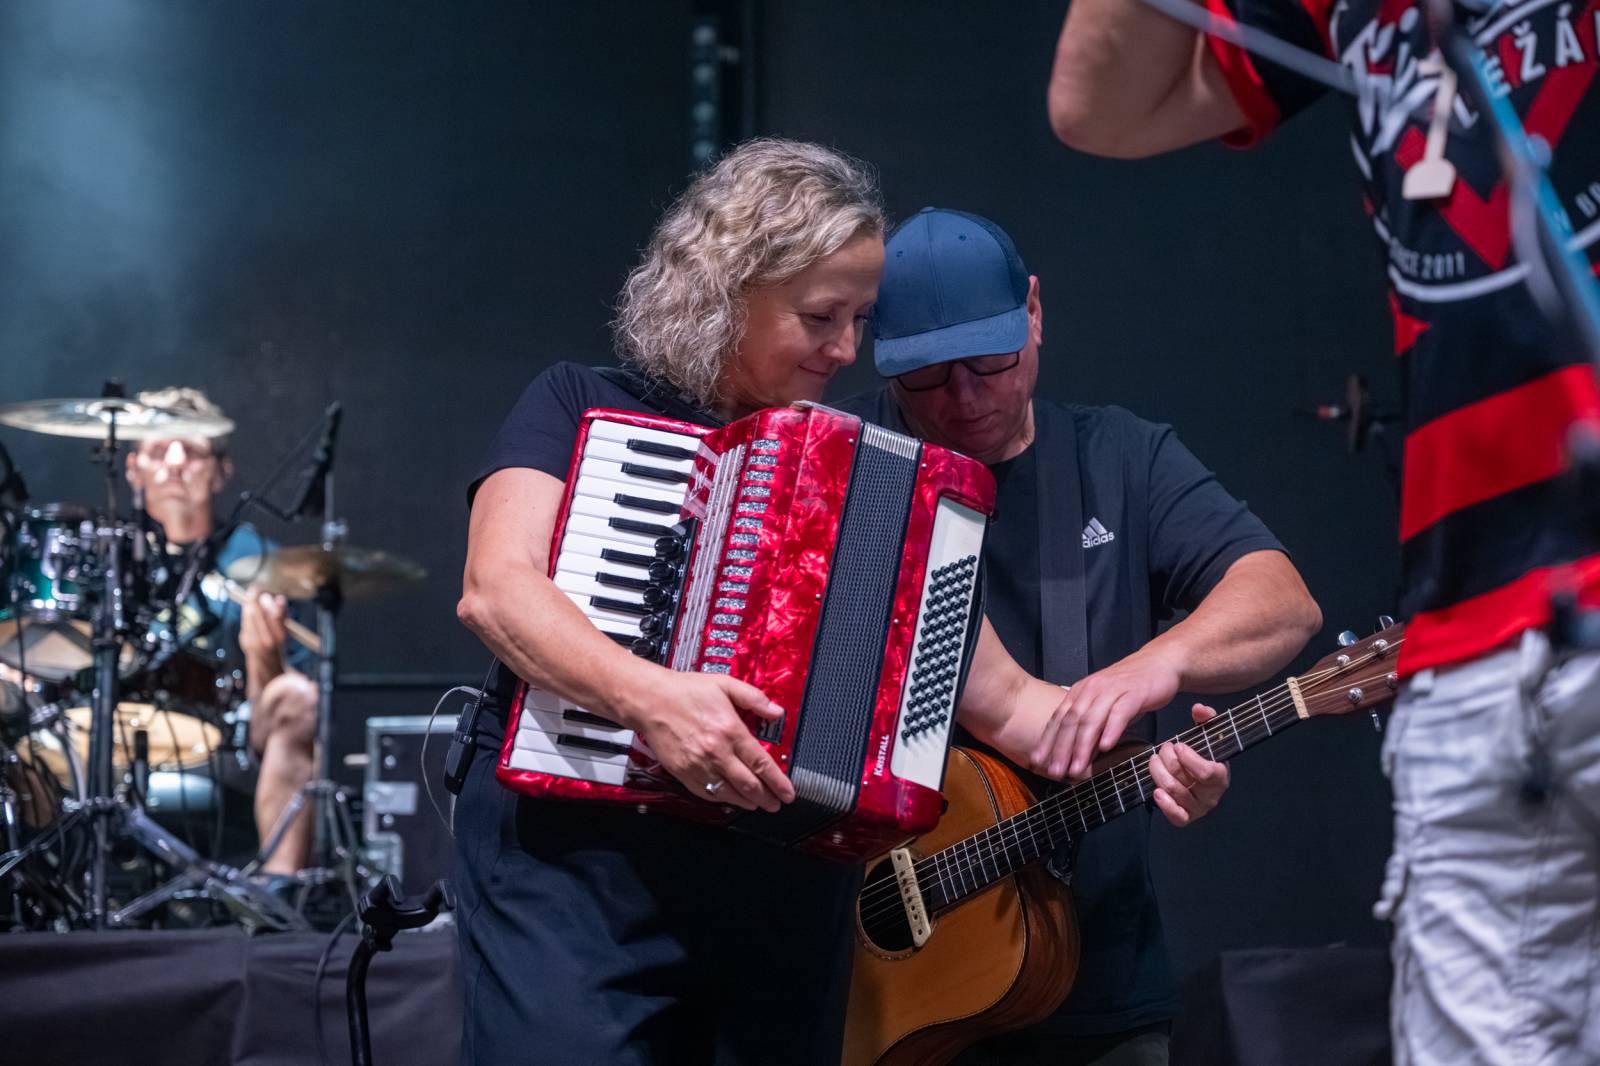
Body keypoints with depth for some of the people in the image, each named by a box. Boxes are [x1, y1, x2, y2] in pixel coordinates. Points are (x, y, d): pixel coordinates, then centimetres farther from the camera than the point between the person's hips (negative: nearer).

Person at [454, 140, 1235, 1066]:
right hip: (570, 861, -3)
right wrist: (647, 696, -29)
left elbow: (1002, 700, 11)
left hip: (784, 891, 4)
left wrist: (1144, 763, -8)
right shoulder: (583, 411, 5)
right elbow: (495, 589, -11)